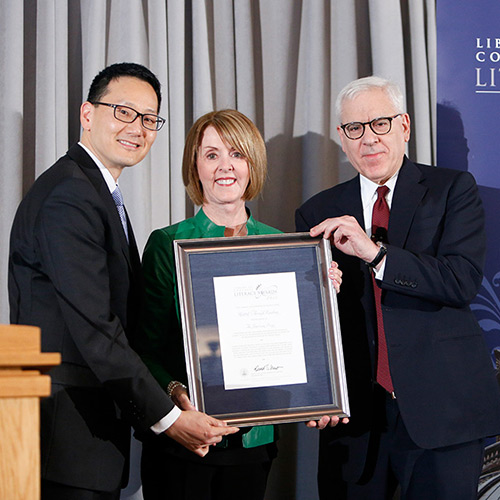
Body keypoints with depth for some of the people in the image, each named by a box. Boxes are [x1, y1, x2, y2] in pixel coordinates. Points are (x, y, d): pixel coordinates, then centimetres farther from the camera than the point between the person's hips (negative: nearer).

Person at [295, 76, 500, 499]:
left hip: (441, 410, -2)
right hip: (354, 415, 2)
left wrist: (375, 253, -20)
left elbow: (464, 281, -12)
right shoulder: (318, 214, 9)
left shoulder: (453, 190, 2)